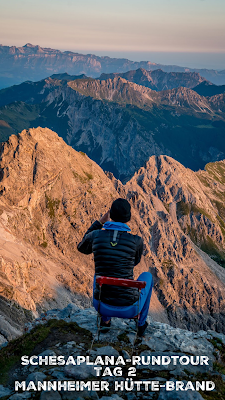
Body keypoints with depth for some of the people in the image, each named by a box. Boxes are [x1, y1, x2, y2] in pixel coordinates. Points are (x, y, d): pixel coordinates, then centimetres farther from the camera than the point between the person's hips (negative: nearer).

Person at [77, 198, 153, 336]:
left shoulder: (95, 235, -9)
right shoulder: (137, 241, -13)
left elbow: (82, 248, 17)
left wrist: (99, 223, 17)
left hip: (101, 305, 2)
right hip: (129, 308, -2)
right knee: (147, 276, 31)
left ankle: (105, 319, 39)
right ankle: (141, 324, 40)